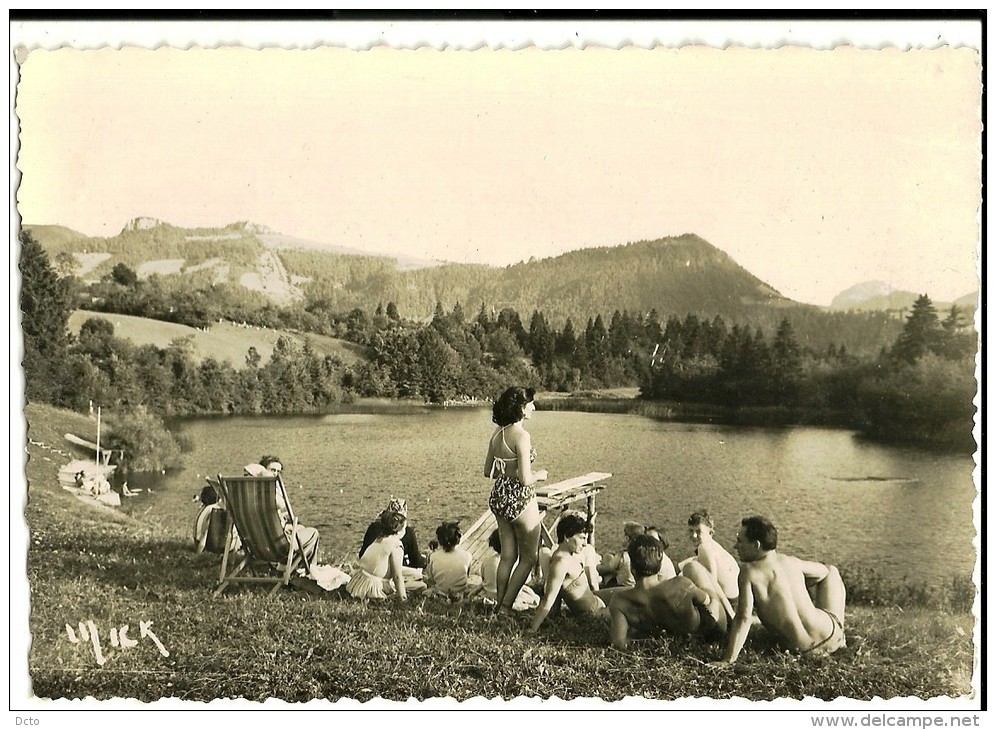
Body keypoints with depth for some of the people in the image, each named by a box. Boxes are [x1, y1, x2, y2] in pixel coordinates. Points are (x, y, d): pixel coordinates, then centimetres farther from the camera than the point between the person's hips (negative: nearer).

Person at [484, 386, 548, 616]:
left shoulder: (497, 433, 5)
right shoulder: (521, 435, -20)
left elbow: (488, 471, 11)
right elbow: (525, 479, -22)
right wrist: (539, 475, -3)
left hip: (499, 496, 8)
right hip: (519, 499, -8)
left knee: (507, 555, 18)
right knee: (528, 557, 8)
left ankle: (500, 603, 24)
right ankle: (506, 606, 8)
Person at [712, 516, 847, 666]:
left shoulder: (748, 571, -15)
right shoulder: (790, 561, -2)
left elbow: (744, 618, -21)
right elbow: (824, 571, 18)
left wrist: (727, 660, -20)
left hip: (802, 648, -2)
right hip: (831, 637, 2)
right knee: (832, 570, 28)